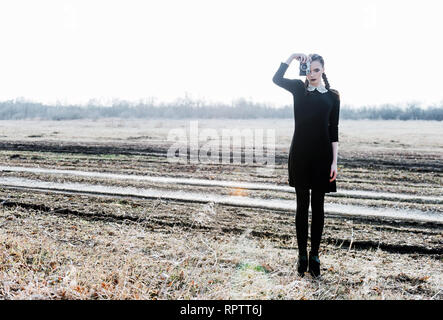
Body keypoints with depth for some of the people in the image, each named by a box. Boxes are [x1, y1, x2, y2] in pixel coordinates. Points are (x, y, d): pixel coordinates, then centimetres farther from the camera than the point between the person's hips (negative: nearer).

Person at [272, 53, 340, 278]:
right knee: (302, 205, 6)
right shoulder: (299, 89, 7)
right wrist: (292, 56, -13)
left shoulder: (332, 96, 6)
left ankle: (314, 255, 15)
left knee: (317, 206, 5)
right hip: (300, 153, 0)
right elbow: (277, 78, -10)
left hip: (322, 155, 0)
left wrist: (334, 161, -4)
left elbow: (334, 130, 2)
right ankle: (302, 255, 15)